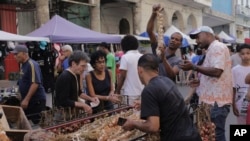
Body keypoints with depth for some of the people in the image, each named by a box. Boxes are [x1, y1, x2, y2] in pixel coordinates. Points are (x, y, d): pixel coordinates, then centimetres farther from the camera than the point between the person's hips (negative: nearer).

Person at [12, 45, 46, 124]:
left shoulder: (32, 65, -15)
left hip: (36, 101, -9)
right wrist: (23, 99, 19)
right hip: (27, 101, 9)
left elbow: (35, 83, -23)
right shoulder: (23, 65, 12)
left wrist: (26, 99, -24)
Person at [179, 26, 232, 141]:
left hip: (216, 100, -10)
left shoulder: (217, 47, -11)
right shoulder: (212, 49, 21)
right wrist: (201, 81, 14)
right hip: (213, 100, 10)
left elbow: (217, 71, -24)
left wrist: (194, 67, -18)